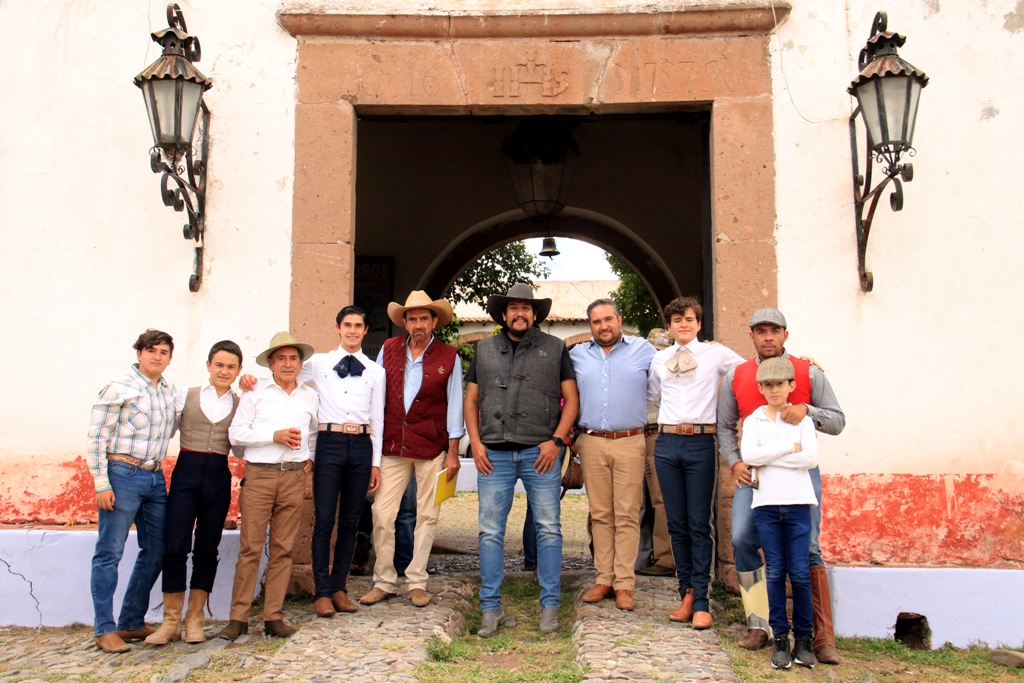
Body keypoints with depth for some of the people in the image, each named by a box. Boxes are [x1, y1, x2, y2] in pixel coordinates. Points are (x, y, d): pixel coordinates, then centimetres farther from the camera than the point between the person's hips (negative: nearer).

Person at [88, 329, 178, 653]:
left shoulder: (168, 390, 10)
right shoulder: (119, 388, -8)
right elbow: (96, 438, -9)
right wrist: (101, 484, -14)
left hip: (155, 477, 7)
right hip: (123, 476, -7)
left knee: (155, 551, 11)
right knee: (109, 553, 0)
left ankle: (132, 623, 23)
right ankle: (105, 629, 10)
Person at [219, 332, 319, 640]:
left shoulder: (310, 397, 14)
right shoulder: (256, 392, 5)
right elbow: (236, 433, -1)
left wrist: (311, 456, 10)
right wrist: (275, 435, -11)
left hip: (294, 477, 3)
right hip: (258, 475, -2)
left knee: (283, 548, 5)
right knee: (250, 547, -3)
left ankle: (273, 616, 11)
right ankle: (239, 617, 5)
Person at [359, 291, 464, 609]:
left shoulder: (449, 357, 0)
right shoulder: (388, 349, 5)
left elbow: (454, 405, 1)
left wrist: (453, 452, -2)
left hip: (432, 447, -1)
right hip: (392, 445, 2)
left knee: (427, 516, 6)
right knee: (382, 513, -1)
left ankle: (417, 582, 19)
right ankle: (384, 581, 15)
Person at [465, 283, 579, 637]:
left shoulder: (554, 348, 9)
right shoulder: (485, 350, 14)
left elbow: (571, 398, 5)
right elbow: (471, 399, 15)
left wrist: (557, 440, -6)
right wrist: (475, 442, 2)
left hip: (540, 452, -1)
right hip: (494, 453, 2)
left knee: (548, 528, 1)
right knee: (490, 531, 1)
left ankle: (549, 607, 12)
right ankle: (491, 609, 11)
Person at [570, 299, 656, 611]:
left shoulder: (642, 350, 5)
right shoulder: (577, 354, 12)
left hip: (629, 442, -2)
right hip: (591, 443, 2)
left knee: (627, 515, -1)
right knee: (600, 514, 7)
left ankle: (624, 584, 5)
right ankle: (603, 579, 15)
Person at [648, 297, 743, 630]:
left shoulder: (716, 354, 3)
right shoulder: (659, 359, 14)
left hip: (700, 441, -3)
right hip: (666, 441, 4)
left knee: (700, 524, 0)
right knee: (676, 523, 8)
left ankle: (701, 601, 6)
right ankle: (687, 593, 19)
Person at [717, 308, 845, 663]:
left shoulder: (809, 372, 4)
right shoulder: (736, 377, 8)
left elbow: (837, 421, 2)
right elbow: (725, 426, 13)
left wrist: (807, 410, -17)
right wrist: (734, 462, -2)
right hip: (754, 472, 2)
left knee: (807, 548, -5)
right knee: (742, 540, -9)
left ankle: (823, 637, 2)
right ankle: (758, 625, 5)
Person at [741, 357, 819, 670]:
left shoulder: (802, 419, 6)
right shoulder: (753, 420, 7)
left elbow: (811, 458, -9)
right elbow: (748, 455, -10)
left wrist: (768, 457, -9)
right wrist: (790, 448, -9)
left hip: (797, 502, 0)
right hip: (766, 503, 1)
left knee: (800, 572, 1)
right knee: (775, 572, 4)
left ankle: (803, 637, 14)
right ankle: (780, 637, 13)